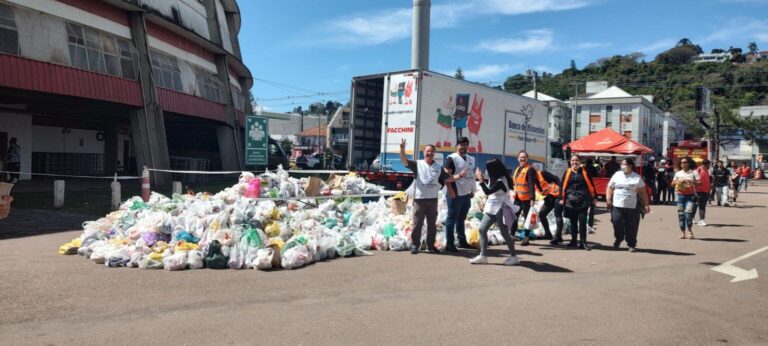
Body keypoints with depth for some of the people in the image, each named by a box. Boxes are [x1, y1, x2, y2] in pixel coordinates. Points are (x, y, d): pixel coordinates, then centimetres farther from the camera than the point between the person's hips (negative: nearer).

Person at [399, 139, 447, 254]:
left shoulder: (439, 167, 10)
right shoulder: (417, 164, 0)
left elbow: (447, 179, 16)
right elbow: (404, 161, -13)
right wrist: (402, 149, -29)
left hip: (433, 199, 3)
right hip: (419, 199, -3)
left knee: (432, 224, 10)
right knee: (417, 223, 2)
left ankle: (430, 246, 20)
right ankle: (415, 245, 12)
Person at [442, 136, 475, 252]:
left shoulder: (471, 159, 14)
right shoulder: (452, 158, -10)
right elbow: (446, 175, -16)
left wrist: (472, 190, 17)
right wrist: (451, 191, -21)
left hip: (466, 194, 7)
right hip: (455, 194, -7)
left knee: (461, 219, 16)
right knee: (452, 218, -2)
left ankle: (462, 241, 25)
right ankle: (449, 244, 1)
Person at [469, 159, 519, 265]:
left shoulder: (501, 181, -20)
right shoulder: (494, 179, 6)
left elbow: (488, 192, -26)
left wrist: (480, 180, -22)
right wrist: (481, 178, 8)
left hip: (501, 209, -9)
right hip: (491, 208, 9)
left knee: (504, 233, -1)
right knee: (482, 229, 3)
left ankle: (513, 257, 12)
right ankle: (483, 256, 7)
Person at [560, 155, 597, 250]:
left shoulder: (584, 172, 4)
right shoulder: (567, 172, 7)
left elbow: (591, 185, 7)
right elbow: (563, 185, 7)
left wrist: (593, 198, 6)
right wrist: (562, 198, 1)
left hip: (583, 201, -2)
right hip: (570, 201, 2)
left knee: (582, 221, -5)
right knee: (573, 222, 9)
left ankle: (583, 242, 1)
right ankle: (573, 241, 18)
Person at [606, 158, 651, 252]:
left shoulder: (637, 177, 2)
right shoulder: (617, 175, 8)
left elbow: (643, 192, 3)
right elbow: (610, 187, 11)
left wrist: (646, 204, -1)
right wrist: (608, 198, -3)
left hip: (632, 206, -1)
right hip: (617, 206, 1)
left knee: (631, 227, 2)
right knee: (617, 223, -2)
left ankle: (631, 244, 16)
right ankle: (618, 238, 26)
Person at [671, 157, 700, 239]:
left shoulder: (694, 172, 3)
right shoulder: (678, 173, 12)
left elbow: (699, 183, -4)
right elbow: (672, 183, 12)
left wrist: (692, 182, -19)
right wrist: (678, 182, -7)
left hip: (691, 195, -3)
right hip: (680, 195, 3)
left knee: (688, 213, -15)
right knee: (681, 214, 1)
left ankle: (690, 231, 6)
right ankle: (683, 233, 9)